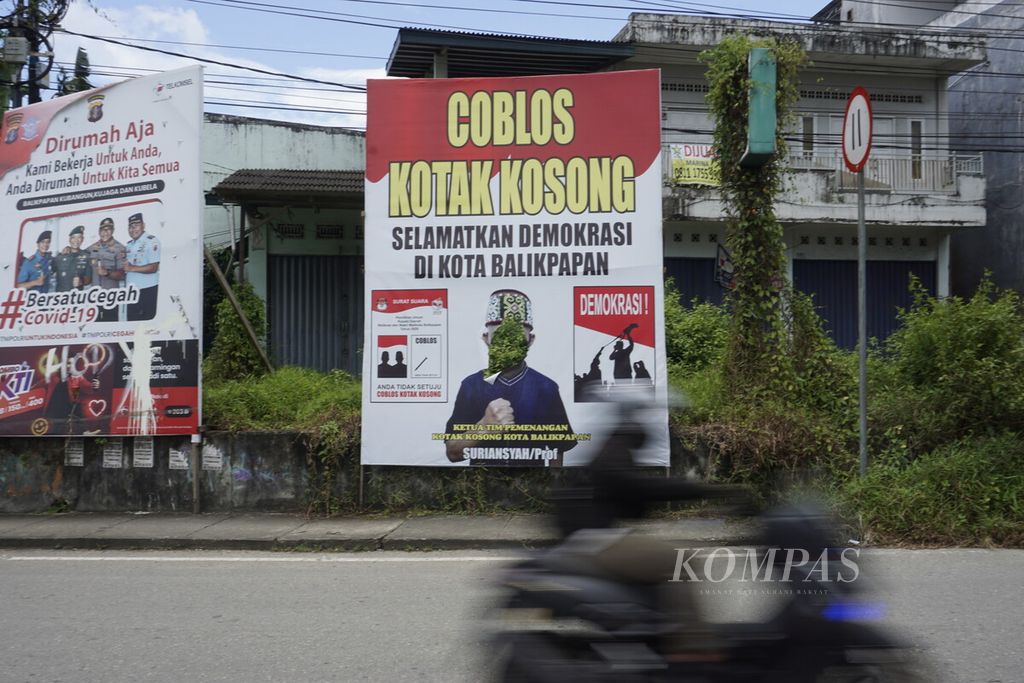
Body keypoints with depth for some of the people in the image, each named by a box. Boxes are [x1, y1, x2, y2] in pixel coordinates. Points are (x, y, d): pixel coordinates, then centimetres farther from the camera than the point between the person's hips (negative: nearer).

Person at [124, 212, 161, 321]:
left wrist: (132, 268, -22)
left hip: (147, 289, -8)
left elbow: (153, 268, -18)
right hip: (131, 289, 8)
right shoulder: (129, 244, 16)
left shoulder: (151, 241, -10)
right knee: (132, 320, 11)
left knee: (147, 320, -5)